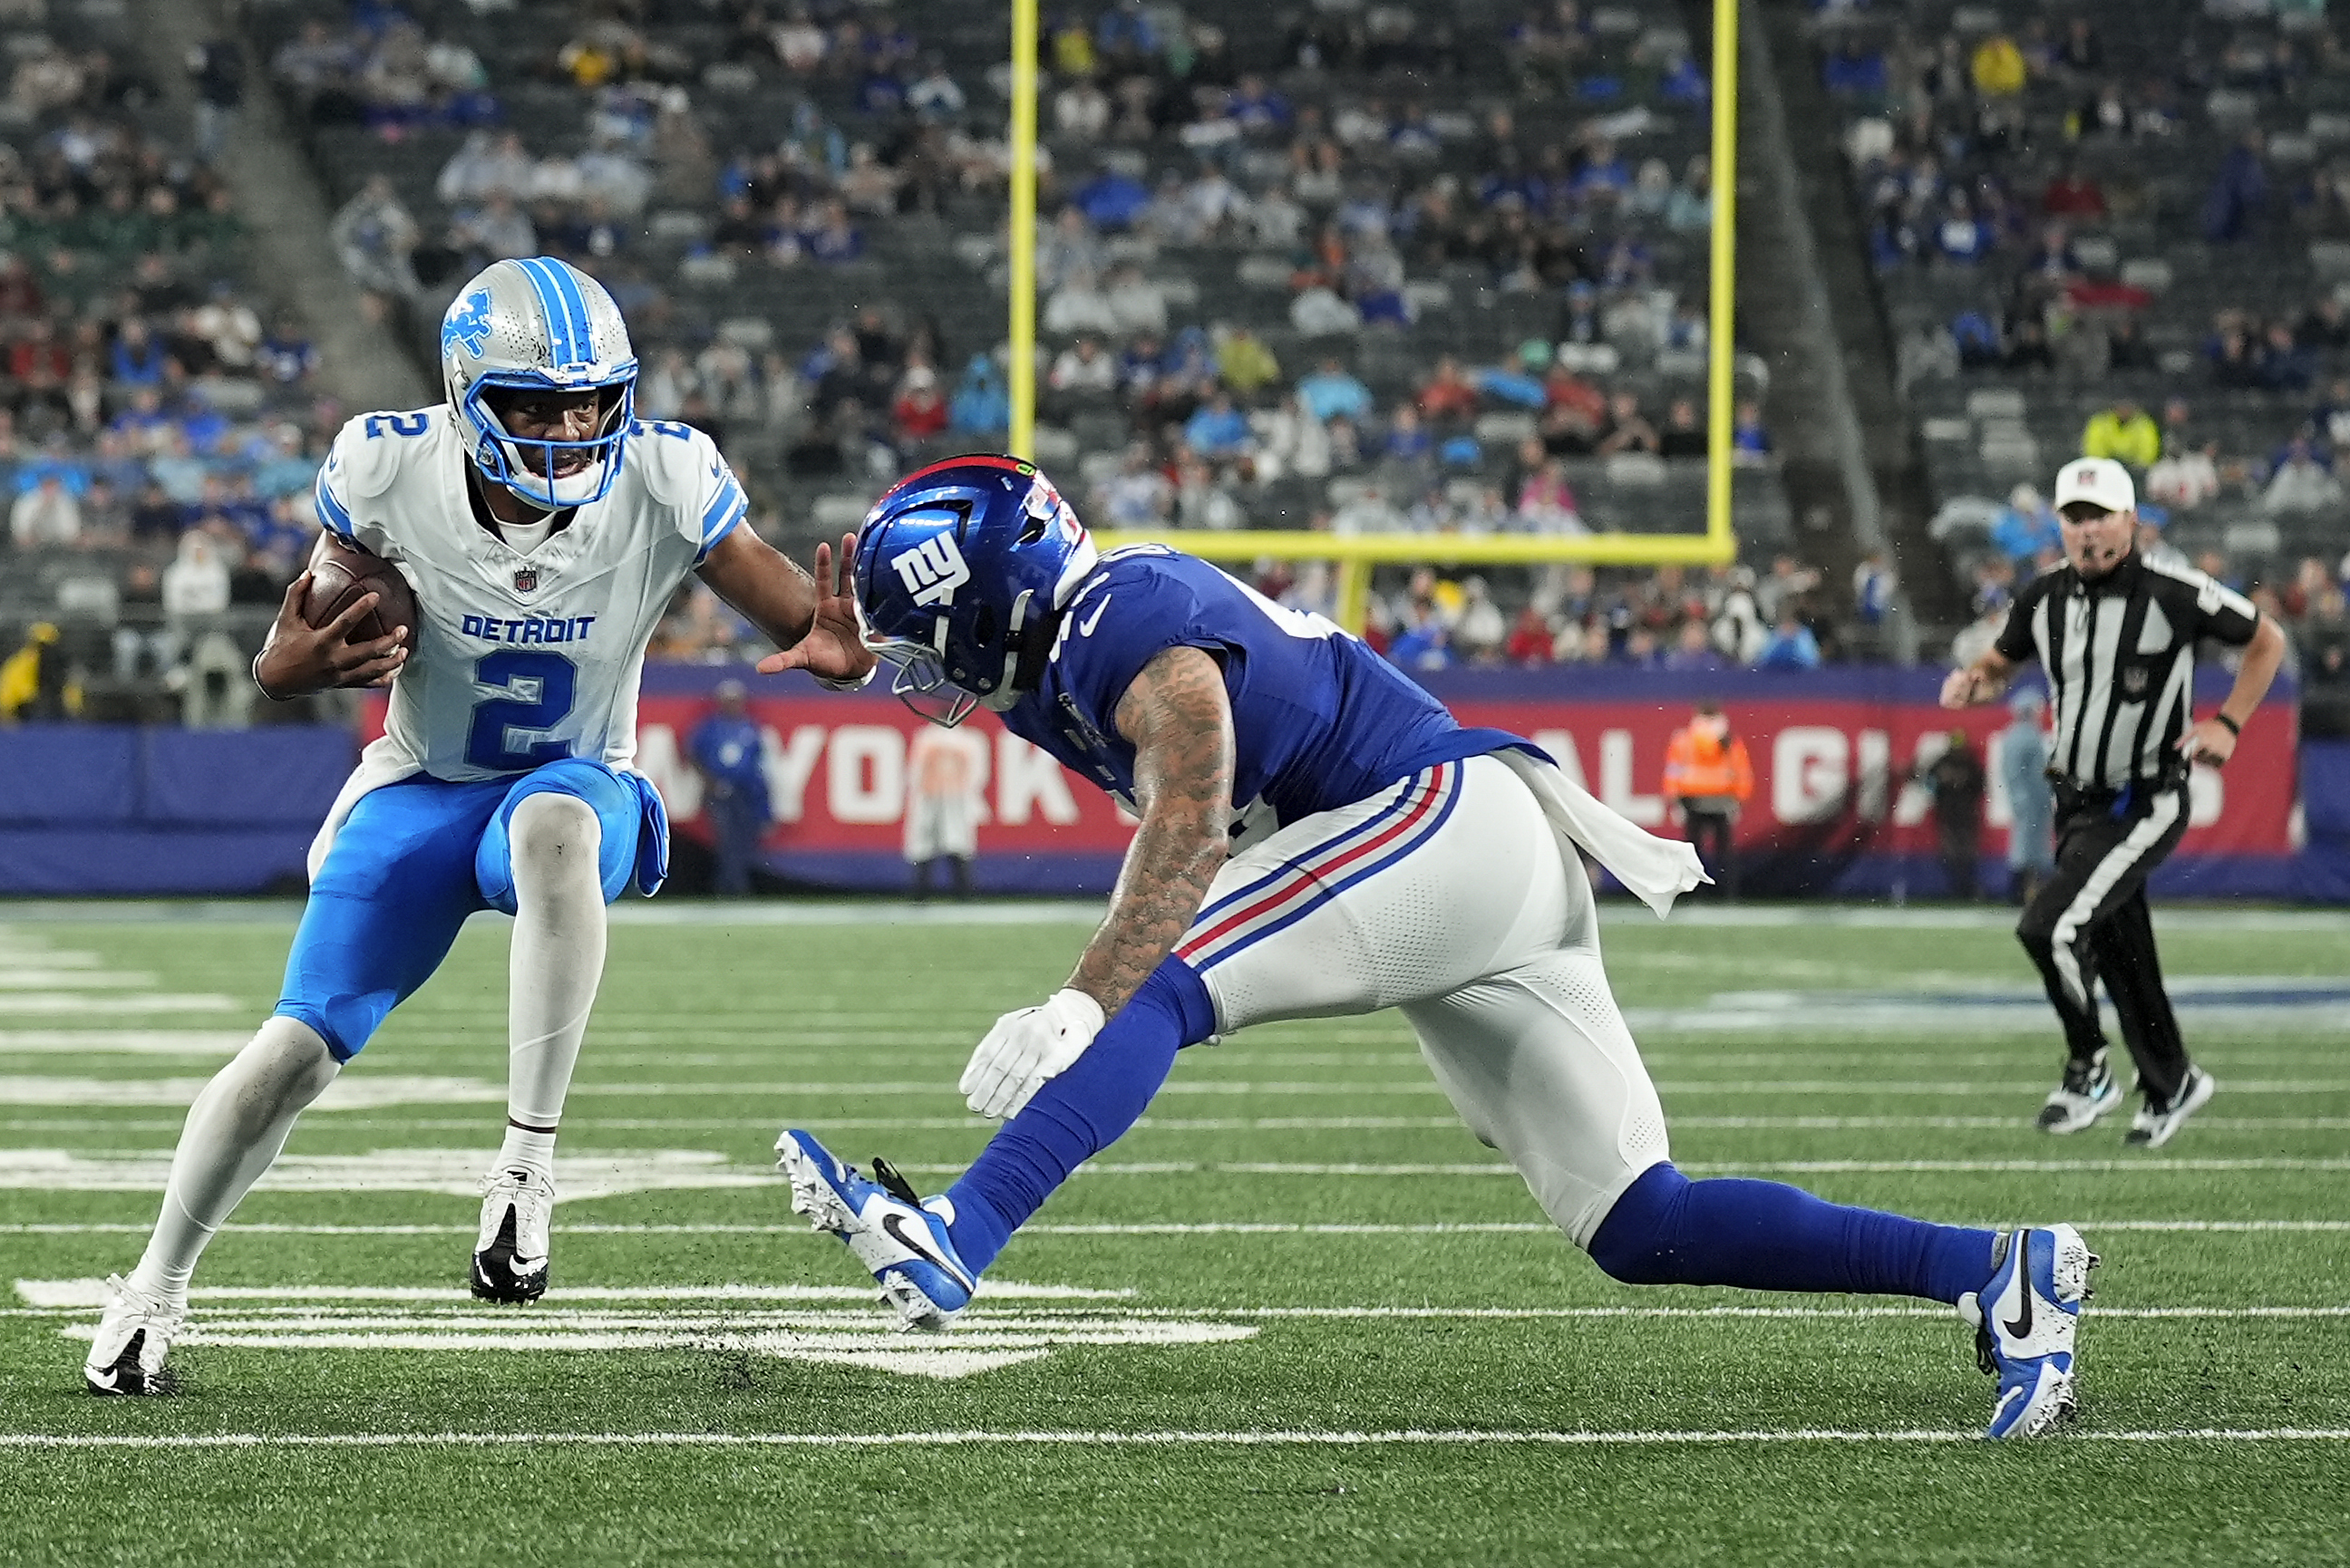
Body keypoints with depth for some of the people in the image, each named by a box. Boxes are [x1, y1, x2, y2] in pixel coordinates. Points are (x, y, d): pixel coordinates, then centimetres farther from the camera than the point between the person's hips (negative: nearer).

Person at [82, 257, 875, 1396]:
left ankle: (527, 1161, -33)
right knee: (297, 1047, -8)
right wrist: (306, 660, -34)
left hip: (574, 791, -1)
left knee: (554, 823, -39)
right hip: (419, 792, 1)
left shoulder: (663, 488, -21)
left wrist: (836, 651, -42)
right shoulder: (389, 473, -19)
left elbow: (805, 621, -18)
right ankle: (155, 1292, 16)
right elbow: (279, 666, -9)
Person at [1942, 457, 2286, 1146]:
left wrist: (2228, 724, -11)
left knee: (2050, 928, -21)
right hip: (2078, 800, 6)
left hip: (2145, 805, -6)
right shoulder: (2044, 597, -1)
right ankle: (2170, 1085, 32)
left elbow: (2267, 641, -3)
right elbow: (2005, 661, 17)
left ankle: (2088, 1066, 0)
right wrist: (1973, 680, -7)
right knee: (2121, 958, 14)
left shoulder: (2171, 593, -16)